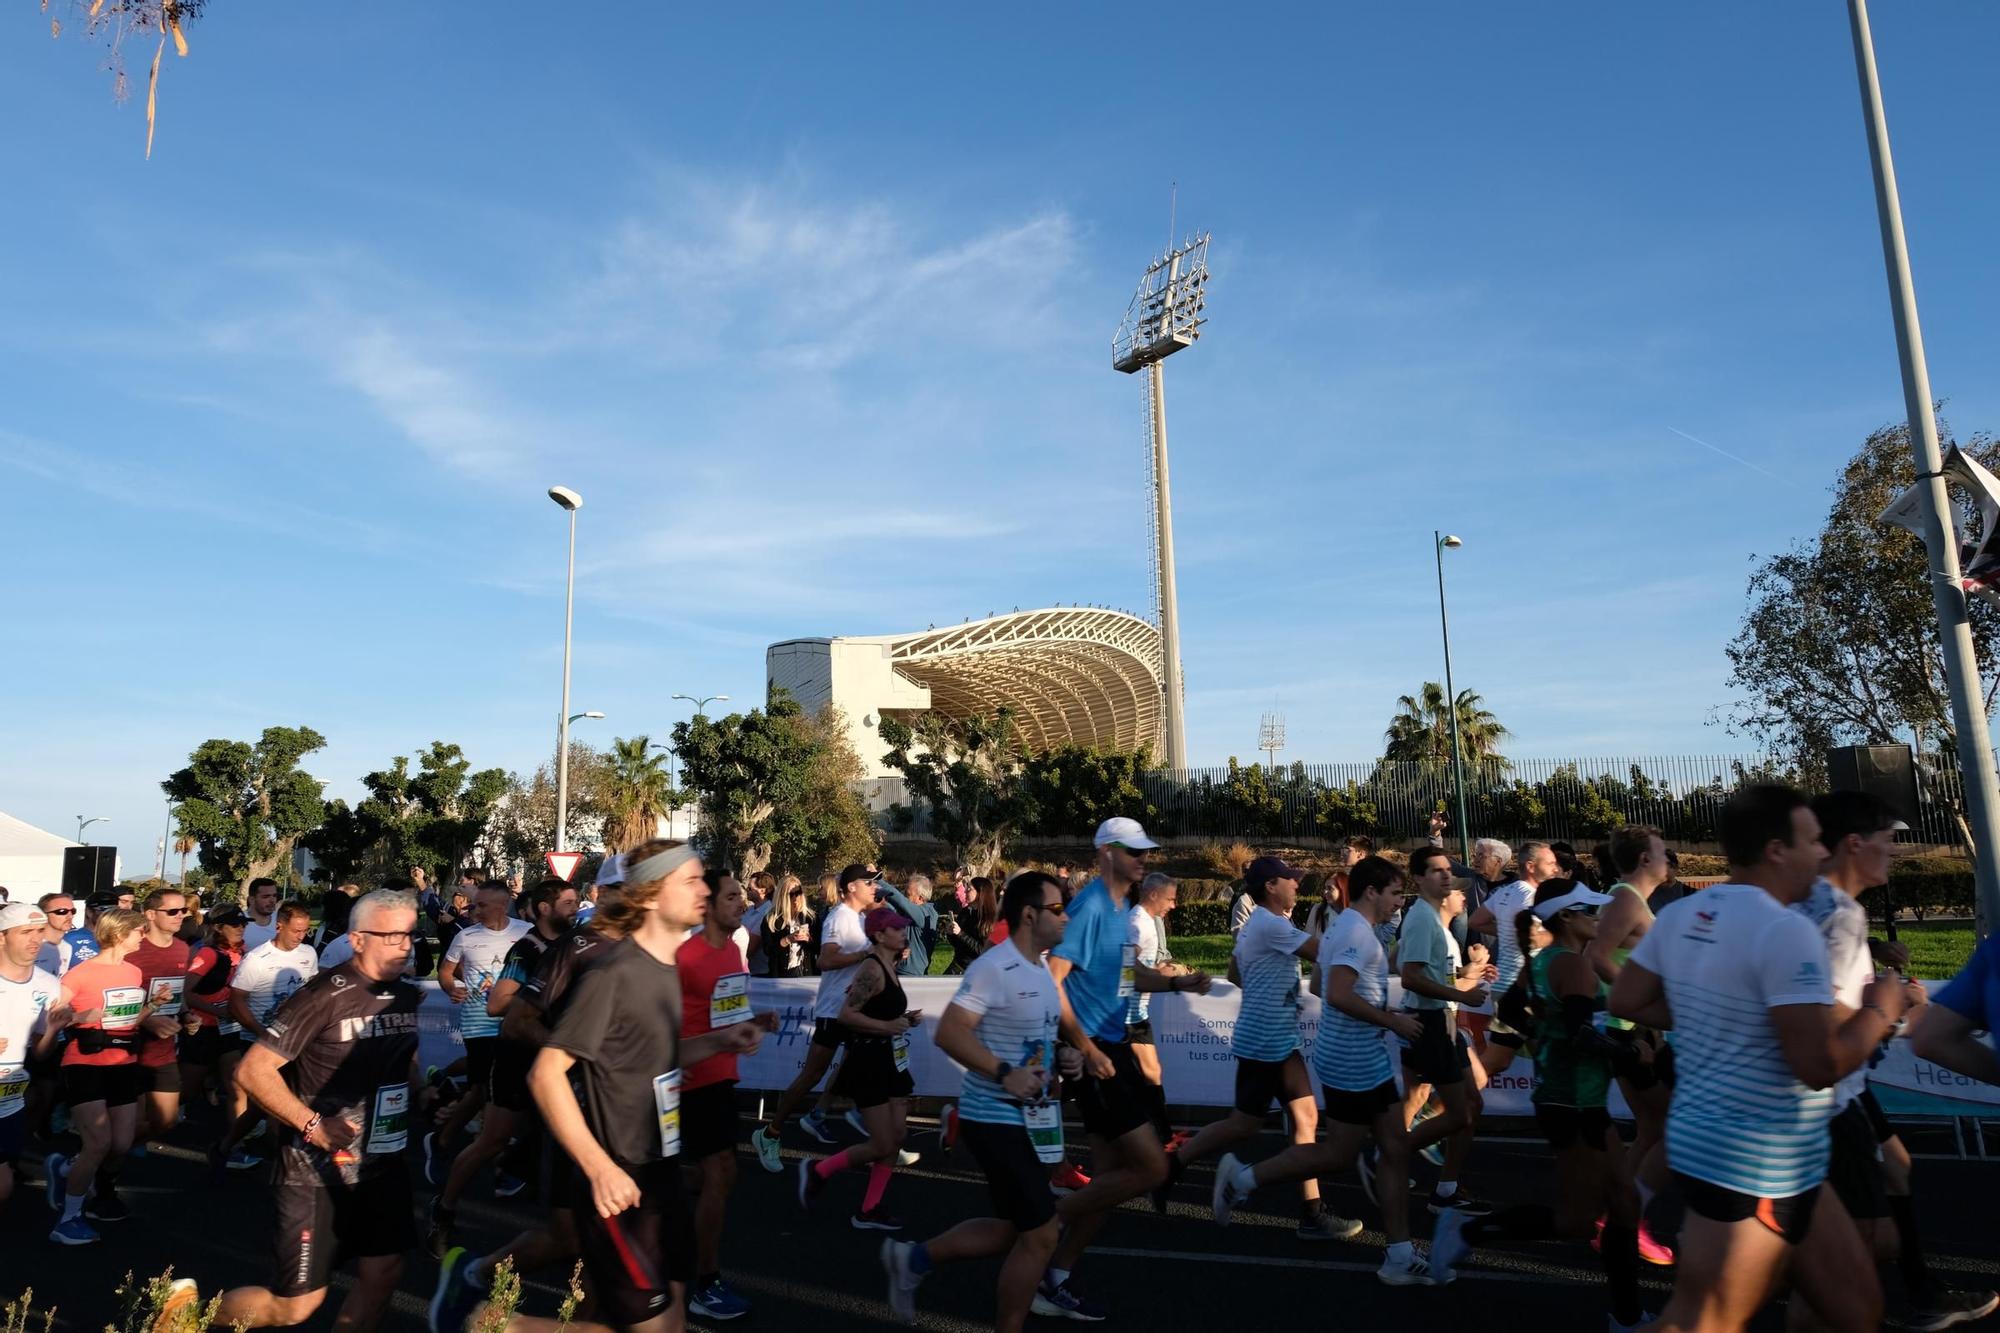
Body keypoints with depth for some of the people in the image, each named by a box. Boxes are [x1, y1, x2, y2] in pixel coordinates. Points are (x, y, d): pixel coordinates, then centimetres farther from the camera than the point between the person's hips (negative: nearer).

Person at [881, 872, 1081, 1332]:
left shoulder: (1042, 970, 10)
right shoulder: (994, 967, -20)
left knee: (1012, 1230, 18)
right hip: (995, 1119, -10)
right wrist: (1004, 1074, -29)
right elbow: (949, 1033, -25)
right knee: (1041, 1236, -2)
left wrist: (1063, 1058, 3)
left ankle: (913, 1258, 31)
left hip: (1029, 1119, 10)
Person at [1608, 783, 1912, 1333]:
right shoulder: (1787, 931, -21)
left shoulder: (1680, 915, 4)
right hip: (1756, 1166, -10)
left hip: (1715, 1142, 10)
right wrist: (1880, 1007, -8)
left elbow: (1626, 1001, 10)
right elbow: (1820, 1064, -25)